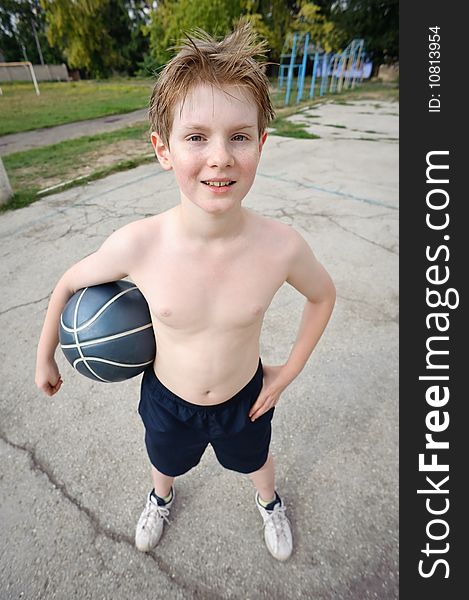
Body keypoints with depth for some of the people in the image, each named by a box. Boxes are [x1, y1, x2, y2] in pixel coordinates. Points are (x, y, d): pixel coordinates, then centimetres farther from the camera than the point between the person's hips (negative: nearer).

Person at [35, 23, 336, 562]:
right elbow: (70, 283, -10)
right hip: (167, 400, 1)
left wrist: (290, 369, -6)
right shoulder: (137, 245, -31)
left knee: (255, 459, 32)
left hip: (244, 398, 0)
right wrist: (45, 357, 2)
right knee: (164, 462, 33)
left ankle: (268, 501, 71)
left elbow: (322, 295, -8)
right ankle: (161, 499, 73)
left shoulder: (281, 247, -30)